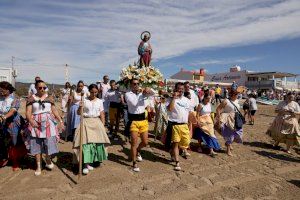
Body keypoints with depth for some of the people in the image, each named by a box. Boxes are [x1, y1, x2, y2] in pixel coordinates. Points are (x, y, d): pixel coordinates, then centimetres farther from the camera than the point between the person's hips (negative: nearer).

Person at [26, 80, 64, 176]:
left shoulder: (49, 98, 6)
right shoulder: (31, 99, 3)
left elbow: (54, 111, 6)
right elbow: (28, 112, -4)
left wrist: (60, 121, -3)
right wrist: (31, 120, -23)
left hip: (48, 122, 0)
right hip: (36, 123, 0)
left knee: (49, 142, -5)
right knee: (37, 144, 6)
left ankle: (48, 160, 23)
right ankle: (38, 167, 18)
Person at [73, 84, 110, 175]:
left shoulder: (100, 101, 7)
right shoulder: (84, 100, 1)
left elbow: (102, 114, 8)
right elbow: (79, 113, 1)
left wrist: (103, 125, 2)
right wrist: (80, 107, -19)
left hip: (97, 122, 3)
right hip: (86, 122, -2)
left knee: (96, 141, -2)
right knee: (86, 141, -11)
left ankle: (90, 162, 13)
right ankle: (86, 164, -8)